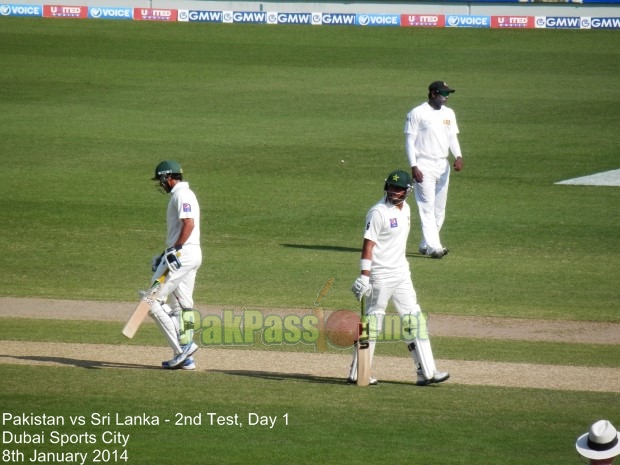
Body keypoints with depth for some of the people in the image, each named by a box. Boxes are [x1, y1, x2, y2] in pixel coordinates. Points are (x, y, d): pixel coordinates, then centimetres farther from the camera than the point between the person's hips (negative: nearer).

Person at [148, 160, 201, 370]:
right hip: (192, 253, 11)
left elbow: (189, 224, -23)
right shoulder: (184, 194, 21)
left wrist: (175, 249, -26)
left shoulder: (181, 195, -11)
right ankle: (185, 358, 13)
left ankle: (182, 347, -13)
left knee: (153, 300, -9)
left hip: (183, 253, -11)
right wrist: (165, 255, 23)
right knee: (180, 305, 12)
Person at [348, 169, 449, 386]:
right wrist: (364, 276, -24)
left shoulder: (405, 209, 11)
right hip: (381, 276, -8)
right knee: (373, 321, -3)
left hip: (401, 274, 8)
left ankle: (426, 372, 7)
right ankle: (357, 374, 5)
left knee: (415, 319, 6)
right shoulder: (379, 212, -14)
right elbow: (368, 244, -18)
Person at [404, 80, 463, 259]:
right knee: (427, 206, -11)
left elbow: (452, 137, 12)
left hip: (443, 165, 7)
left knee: (439, 208, 9)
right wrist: (413, 167, -16)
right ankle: (433, 246, -18)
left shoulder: (449, 114, 11)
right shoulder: (417, 114, -7)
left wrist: (458, 156, -7)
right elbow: (409, 141, -8)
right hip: (424, 165, -7)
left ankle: (426, 244, 19)